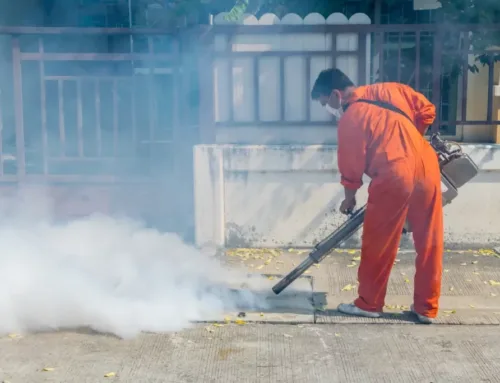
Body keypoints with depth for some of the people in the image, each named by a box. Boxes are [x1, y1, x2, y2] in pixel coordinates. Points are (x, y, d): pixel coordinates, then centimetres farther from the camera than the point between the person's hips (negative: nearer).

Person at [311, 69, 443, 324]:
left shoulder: (350, 119, -2)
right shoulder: (389, 89, 14)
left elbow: (351, 167, 3)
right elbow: (427, 111, 15)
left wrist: (349, 198, 19)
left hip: (394, 175, -6)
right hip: (427, 165, 6)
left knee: (378, 245, 9)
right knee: (429, 243, 11)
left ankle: (369, 304, 21)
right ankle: (427, 308, 20)